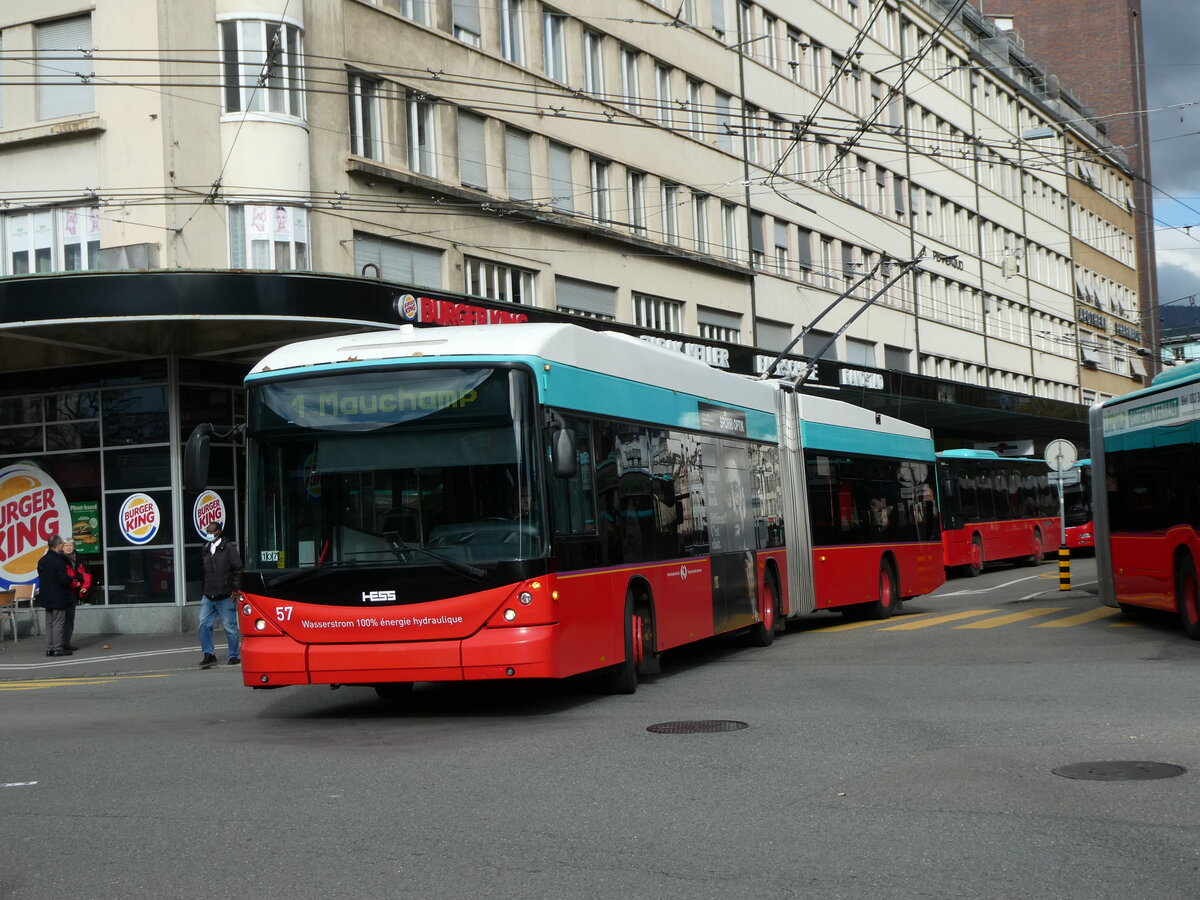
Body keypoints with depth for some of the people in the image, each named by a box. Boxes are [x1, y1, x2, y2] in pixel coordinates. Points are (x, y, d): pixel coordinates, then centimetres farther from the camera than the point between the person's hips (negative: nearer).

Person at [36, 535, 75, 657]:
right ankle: (58, 648, -2)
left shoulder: (42, 561, 8)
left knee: (49, 623, 12)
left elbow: (41, 577, 14)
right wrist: (70, 579, 0)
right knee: (58, 623, -3)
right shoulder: (59, 560, -18)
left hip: (47, 597, 8)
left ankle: (49, 648, 14)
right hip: (58, 598, -8)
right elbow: (64, 579, -20)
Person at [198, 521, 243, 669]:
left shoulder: (229, 548, -4)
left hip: (225, 597, -6)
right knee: (204, 625, -2)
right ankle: (208, 655, 7)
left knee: (230, 627, 0)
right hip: (208, 597, 6)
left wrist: (235, 589, -11)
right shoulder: (206, 550, 13)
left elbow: (238, 569, -6)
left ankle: (234, 656, 11)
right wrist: (203, 590, 13)